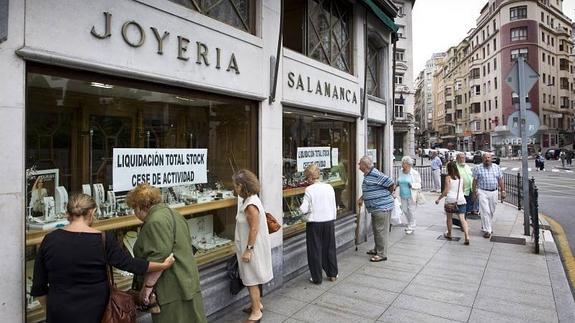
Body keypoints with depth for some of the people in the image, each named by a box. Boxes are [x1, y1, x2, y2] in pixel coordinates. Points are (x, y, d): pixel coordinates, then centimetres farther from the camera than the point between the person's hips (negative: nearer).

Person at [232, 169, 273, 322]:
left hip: (252, 247, -9)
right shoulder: (248, 200, 6)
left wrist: (248, 250, -20)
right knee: (253, 278, 21)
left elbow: (254, 229, -24)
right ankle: (257, 304, 36)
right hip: (251, 246, 9)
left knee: (251, 280, 3)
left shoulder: (250, 204, -24)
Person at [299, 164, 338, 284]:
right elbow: (334, 207, 6)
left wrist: (300, 208, 7)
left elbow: (304, 209, -14)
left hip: (314, 223, -4)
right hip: (329, 221, 4)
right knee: (330, 248, 18)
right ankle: (333, 274, 29)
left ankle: (317, 278, 16)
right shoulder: (329, 187, 0)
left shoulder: (309, 190, -13)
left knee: (315, 250, 8)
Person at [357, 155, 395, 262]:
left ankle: (382, 254, 7)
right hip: (375, 208, 10)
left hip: (382, 208, -10)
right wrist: (361, 198, 22)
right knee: (376, 229, 20)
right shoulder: (367, 175, 13)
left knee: (381, 230, -2)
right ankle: (377, 249, 34)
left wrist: (385, 195, -4)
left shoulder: (375, 175, -20)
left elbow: (391, 185, -18)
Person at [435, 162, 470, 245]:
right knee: (462, 219, -1)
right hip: (461, 199, 4)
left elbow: (446, 191, -11)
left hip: (451, 199, -4)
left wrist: (439, 198, -3)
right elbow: (462, 189, 17)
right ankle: (467, 237, -14)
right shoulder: (460, 177, 8)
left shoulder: (448, 177, -7)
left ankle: (449, 234, 29)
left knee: (449, 217, 15)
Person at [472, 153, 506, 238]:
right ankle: (487, 230, -4)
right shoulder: (478, 168, -1)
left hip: (494, 192, 4)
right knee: (485, 211, -8)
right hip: (482, 192, -3)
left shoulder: (496, 167, 8)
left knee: (492, 212, 12)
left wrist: (503, 191, 5)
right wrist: (474, 192, -5)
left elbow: (500, 180, 9)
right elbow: (475, 181, 0)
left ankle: (489, 227, 29)